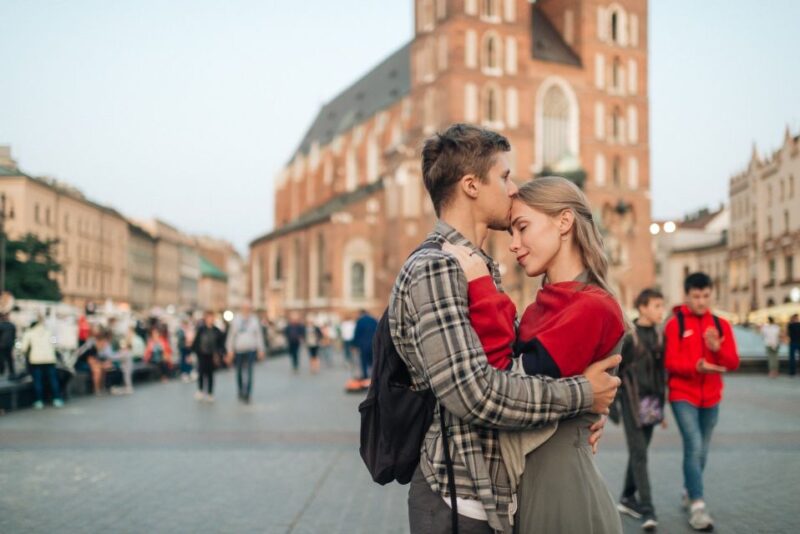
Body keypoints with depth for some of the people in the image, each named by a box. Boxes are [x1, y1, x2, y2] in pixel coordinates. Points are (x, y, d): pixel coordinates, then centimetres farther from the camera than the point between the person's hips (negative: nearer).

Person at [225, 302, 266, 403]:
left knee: (248, 372, -9)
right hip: (238, 350, 1)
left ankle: (246, 394, -8)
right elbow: (231, 335, 6)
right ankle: (240, 392, 27)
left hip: (250, 350, -1)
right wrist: (230, 350, 2)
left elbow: (259, 335, 7)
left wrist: (261, 350, 4)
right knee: (239, 372, 10)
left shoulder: (255, 320, 5)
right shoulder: (236, 320, 5)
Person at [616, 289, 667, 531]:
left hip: (652, 400, 6)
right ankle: (647, 509, -7)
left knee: (639, 451, 12)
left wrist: (662, 405, 17)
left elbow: (662, 370, 15)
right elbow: (614, 369, -8)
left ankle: (628, 498, 26)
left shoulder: (659, 334, 9)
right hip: (632, 399, -6)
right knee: (639, 453, -6)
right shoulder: (628, 335, -9)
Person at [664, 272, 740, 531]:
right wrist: (697, 366, -28)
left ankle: (689, 493, 33)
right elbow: (670, 362, -12)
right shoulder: (675, 324, -5)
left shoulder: (721, 324, 6)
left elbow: (733, 362, 1)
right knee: (694, 446, -15)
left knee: (701, 451, 13)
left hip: (711, 398, 4)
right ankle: (697, 506, -10)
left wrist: (718, 348, -19)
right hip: (683, 395, -4)